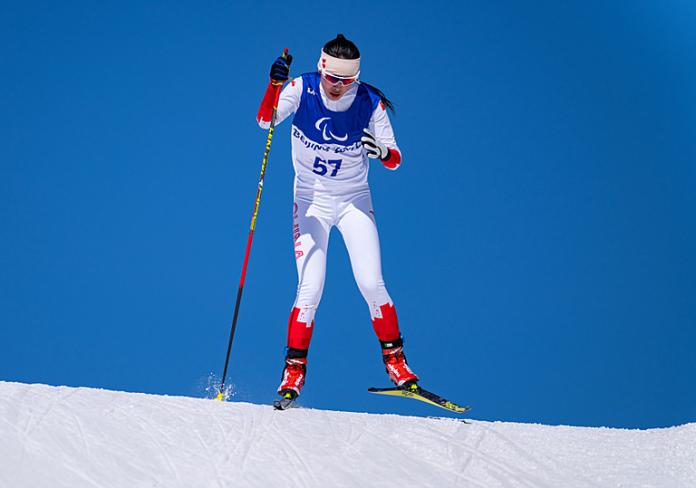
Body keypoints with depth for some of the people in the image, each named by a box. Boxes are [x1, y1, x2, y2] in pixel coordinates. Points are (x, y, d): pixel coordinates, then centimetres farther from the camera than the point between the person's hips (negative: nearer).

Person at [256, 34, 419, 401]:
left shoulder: (370, 103, -13)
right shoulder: (302, 89, -13)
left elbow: (395, 159, -9)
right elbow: (265, 120, -27)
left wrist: (383, 152, -32)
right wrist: (274, 84, -44)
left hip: (354, 200, 1)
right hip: (311, 200, -1)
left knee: (371, 284, -11)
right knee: (310, 289, -11)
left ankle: (395, 360, 5)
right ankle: (293, 372, 1)